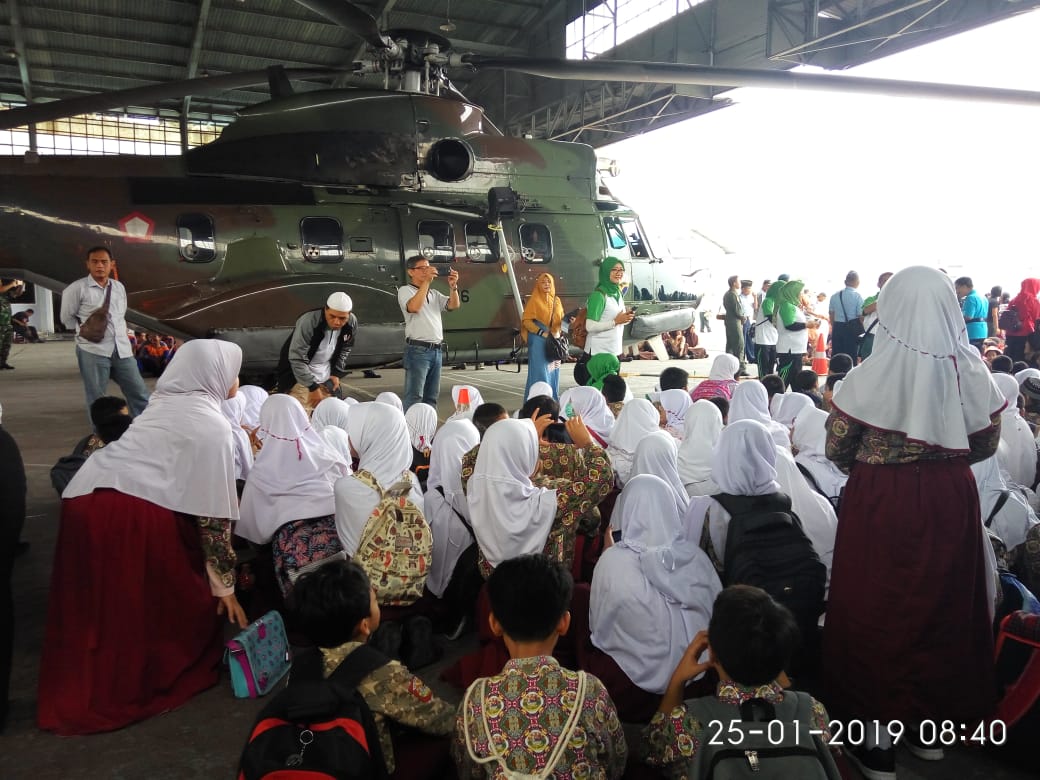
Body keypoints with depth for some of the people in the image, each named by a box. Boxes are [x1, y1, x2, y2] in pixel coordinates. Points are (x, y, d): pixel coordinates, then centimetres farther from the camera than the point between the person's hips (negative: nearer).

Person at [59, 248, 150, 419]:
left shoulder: (119, 287, 13)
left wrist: (119, 333, 13)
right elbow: (67, 317, 4)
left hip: (122, 349, 5)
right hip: (93, 350, -5)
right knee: (96, 399, 3)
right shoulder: (77, 289, -3)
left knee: (139, 393, 6)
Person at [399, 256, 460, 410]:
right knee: (414, 397, -9)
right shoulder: (405, 291, 1)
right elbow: (414, 307, -19)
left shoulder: (434, 294, 18)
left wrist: (453, 286, -9)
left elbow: (454, 305, 7)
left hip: (436, 350, 7)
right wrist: (426, 281, -20)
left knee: (431, 397, 11)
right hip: (418, 350, -7)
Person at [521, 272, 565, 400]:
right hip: (539, 342, -5)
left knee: (553, 372, 7)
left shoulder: (556, 300, 12)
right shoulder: (534, 300, -4)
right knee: (540, 372, -7)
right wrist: (543, 333, -16)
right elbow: (526, 321, -10)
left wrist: (558, 332, -1)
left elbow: (561, 320, 18)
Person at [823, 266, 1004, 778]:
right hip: (950, 501, 4)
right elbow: (986, 443, 6)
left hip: (879, 502, -3)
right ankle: (930, 722, 37)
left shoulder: (873, 374, -17)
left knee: (877, 606, 12)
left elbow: (836, 449, -11)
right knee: (943, 604, 20)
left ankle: (877, 732, 24)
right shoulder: (971, 370, -6)